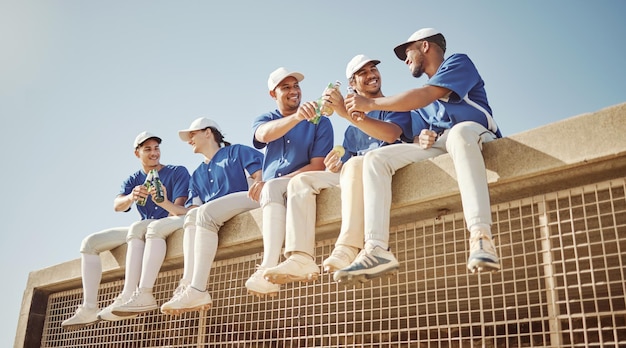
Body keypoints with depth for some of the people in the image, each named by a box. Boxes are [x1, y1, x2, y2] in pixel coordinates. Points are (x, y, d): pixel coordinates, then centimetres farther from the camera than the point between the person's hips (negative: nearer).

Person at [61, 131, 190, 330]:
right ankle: (89, 309, -16)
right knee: (90, 243, -5)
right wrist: (131, 197, -31)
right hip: (142, 229, 6)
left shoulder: (178, 172, 1)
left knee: (137, 228, -38)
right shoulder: (133, 180, 12)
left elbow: (179, 206, -11)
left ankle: (127, 299, -45)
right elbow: (117, 206, -7)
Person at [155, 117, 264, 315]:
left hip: (247, 199, -6)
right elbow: (192, 209, 19)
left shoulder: (236, 152, 15)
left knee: (205, 212, -31)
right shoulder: (197, 175, 31)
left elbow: (261, 174, -1)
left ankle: (196, 290, -42)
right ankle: (188, 284, -41)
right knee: (193, 215, -24)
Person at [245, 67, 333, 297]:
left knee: (272, 189, -34)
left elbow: (318, 166, -8)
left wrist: (271, 184, -17)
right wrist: (296, 117, -37)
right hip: (268, 191, 3)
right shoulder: (264, 120, 12)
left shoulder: (320, 122, 3)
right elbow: (265, 134, -16)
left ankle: (268, 269, -48)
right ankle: (269, 271, -46)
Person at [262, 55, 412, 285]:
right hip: (354, 176, 6)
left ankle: (347, 251, -46)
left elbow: (391, 134, -12)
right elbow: (345, 165, 21)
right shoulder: (353, 128, 28)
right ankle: (302, 259, -30)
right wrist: (336, 167, -5)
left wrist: (346, 113, -17)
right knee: (301, 181, -11)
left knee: (355, 165, -37)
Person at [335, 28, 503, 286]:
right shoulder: (421, 102, 29)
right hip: (436, 147, 7)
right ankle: (377, 250, -29)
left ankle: (481, 239, -52)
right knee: (375, 158, -11)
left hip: (476, 138, -6)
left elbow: (425, 96, -9)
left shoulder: (458, 62, 7)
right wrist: (421, 139, -7)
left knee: (459, 132, -41)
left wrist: (371, 104, -5)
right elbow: (418, 135, 19)